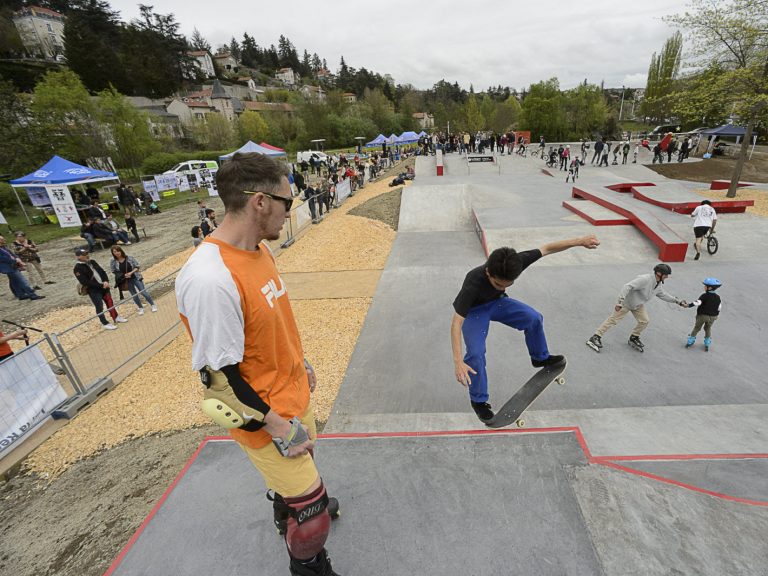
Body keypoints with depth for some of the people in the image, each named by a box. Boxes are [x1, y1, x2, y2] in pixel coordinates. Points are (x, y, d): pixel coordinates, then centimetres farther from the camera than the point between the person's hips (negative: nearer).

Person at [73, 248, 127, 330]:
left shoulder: (92, 262, 8)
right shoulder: (78, 269, -13)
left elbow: (102, 271, 9)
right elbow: (86, 282, -18)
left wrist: (106, 281, -9)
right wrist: (100, 285, -18)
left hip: (103, 286, 6)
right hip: (93, 290, -6)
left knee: (110, 302, 14)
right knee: (99, 306, -1)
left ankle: (116, 317, 29)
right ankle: (105, 324, 9)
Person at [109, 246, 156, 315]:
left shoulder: (130, 258, -9)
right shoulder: (113, 262, -7)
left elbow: (137, 267, -3)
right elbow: (114, 272, -1)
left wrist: (131, 273, -18)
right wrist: (124, 275, -14)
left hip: (136, 278, -1)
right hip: (127, 281, 1)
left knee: (143, 292, -1)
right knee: (134, 295, 10)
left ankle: (152, 305, 17)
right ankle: (140, 308, 29)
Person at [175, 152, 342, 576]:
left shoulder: (260, 246, -4)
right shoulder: (208, 279, -33)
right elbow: (219, 375, -26)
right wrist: (274, 424, -16)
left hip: (293, 392, 9)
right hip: (266, 417, -8)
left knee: (301, 461, 32)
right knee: (308, 510, 10)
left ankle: (289, 511, 63)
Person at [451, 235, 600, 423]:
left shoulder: (515, 263, -31)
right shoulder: (473, 284, -42)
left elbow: (547, 249, -15)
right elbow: (456, 323, -42)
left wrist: (580, 241, -16)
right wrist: (458, 362, -47)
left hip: (497, 302, 5)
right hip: (474, 311, -5)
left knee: (534, 318, -6)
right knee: (476, 353, -20)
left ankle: (540, 358, 24)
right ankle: (478, 400, 4)